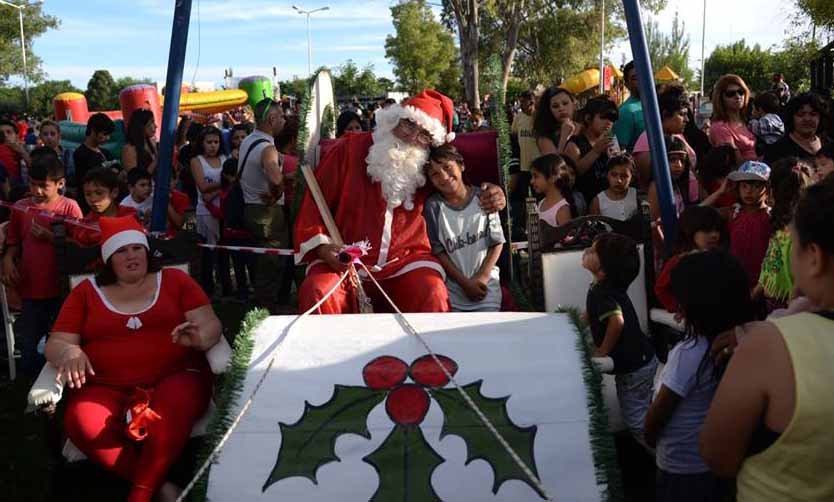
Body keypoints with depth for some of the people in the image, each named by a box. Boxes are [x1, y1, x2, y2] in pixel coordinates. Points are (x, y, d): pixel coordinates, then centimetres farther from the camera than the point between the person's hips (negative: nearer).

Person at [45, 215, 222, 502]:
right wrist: (69, 352, -16)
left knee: (173, 409, -36)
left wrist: (199, 337, -20)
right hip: (106, 387, 2)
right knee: (83, 424, -31)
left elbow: (211, 325, 5)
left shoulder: (175, 280, 12)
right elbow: (56, 344, 9)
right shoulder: (86, 292, 15)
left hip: (175, 377, -1)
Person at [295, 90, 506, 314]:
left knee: (433, 295, -29)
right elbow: (315, 203, 2)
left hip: (406, 261, 1)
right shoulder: (349, 148, 1)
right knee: (317, 293, -30)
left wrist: (489, 194, -4)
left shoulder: (428, 166, 7)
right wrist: (323, 247, -14)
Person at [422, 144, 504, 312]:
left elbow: (497, 242, 1)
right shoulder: (433, 206, -4)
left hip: (486, 284, 1)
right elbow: (437, 251, -4)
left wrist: (482, 277, -8)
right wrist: (465, 283, -9)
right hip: (452, 287, 0)